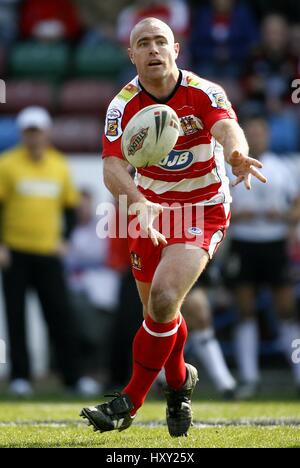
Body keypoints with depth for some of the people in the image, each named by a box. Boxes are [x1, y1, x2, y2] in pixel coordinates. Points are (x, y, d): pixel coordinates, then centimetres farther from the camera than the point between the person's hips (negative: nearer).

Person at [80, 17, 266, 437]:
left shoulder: (205, 94, -16)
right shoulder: (123, 106, -12)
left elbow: (228, 128, -37)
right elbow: (112, 166, -25)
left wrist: (236, 154, -62)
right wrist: (139, 204, -46)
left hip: (203, 210, -3)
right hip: (149, 209, 3)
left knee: (163, 301, -22)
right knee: (156, 310, 13)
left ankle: (130, 401, -9)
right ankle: (180, 380, 44)